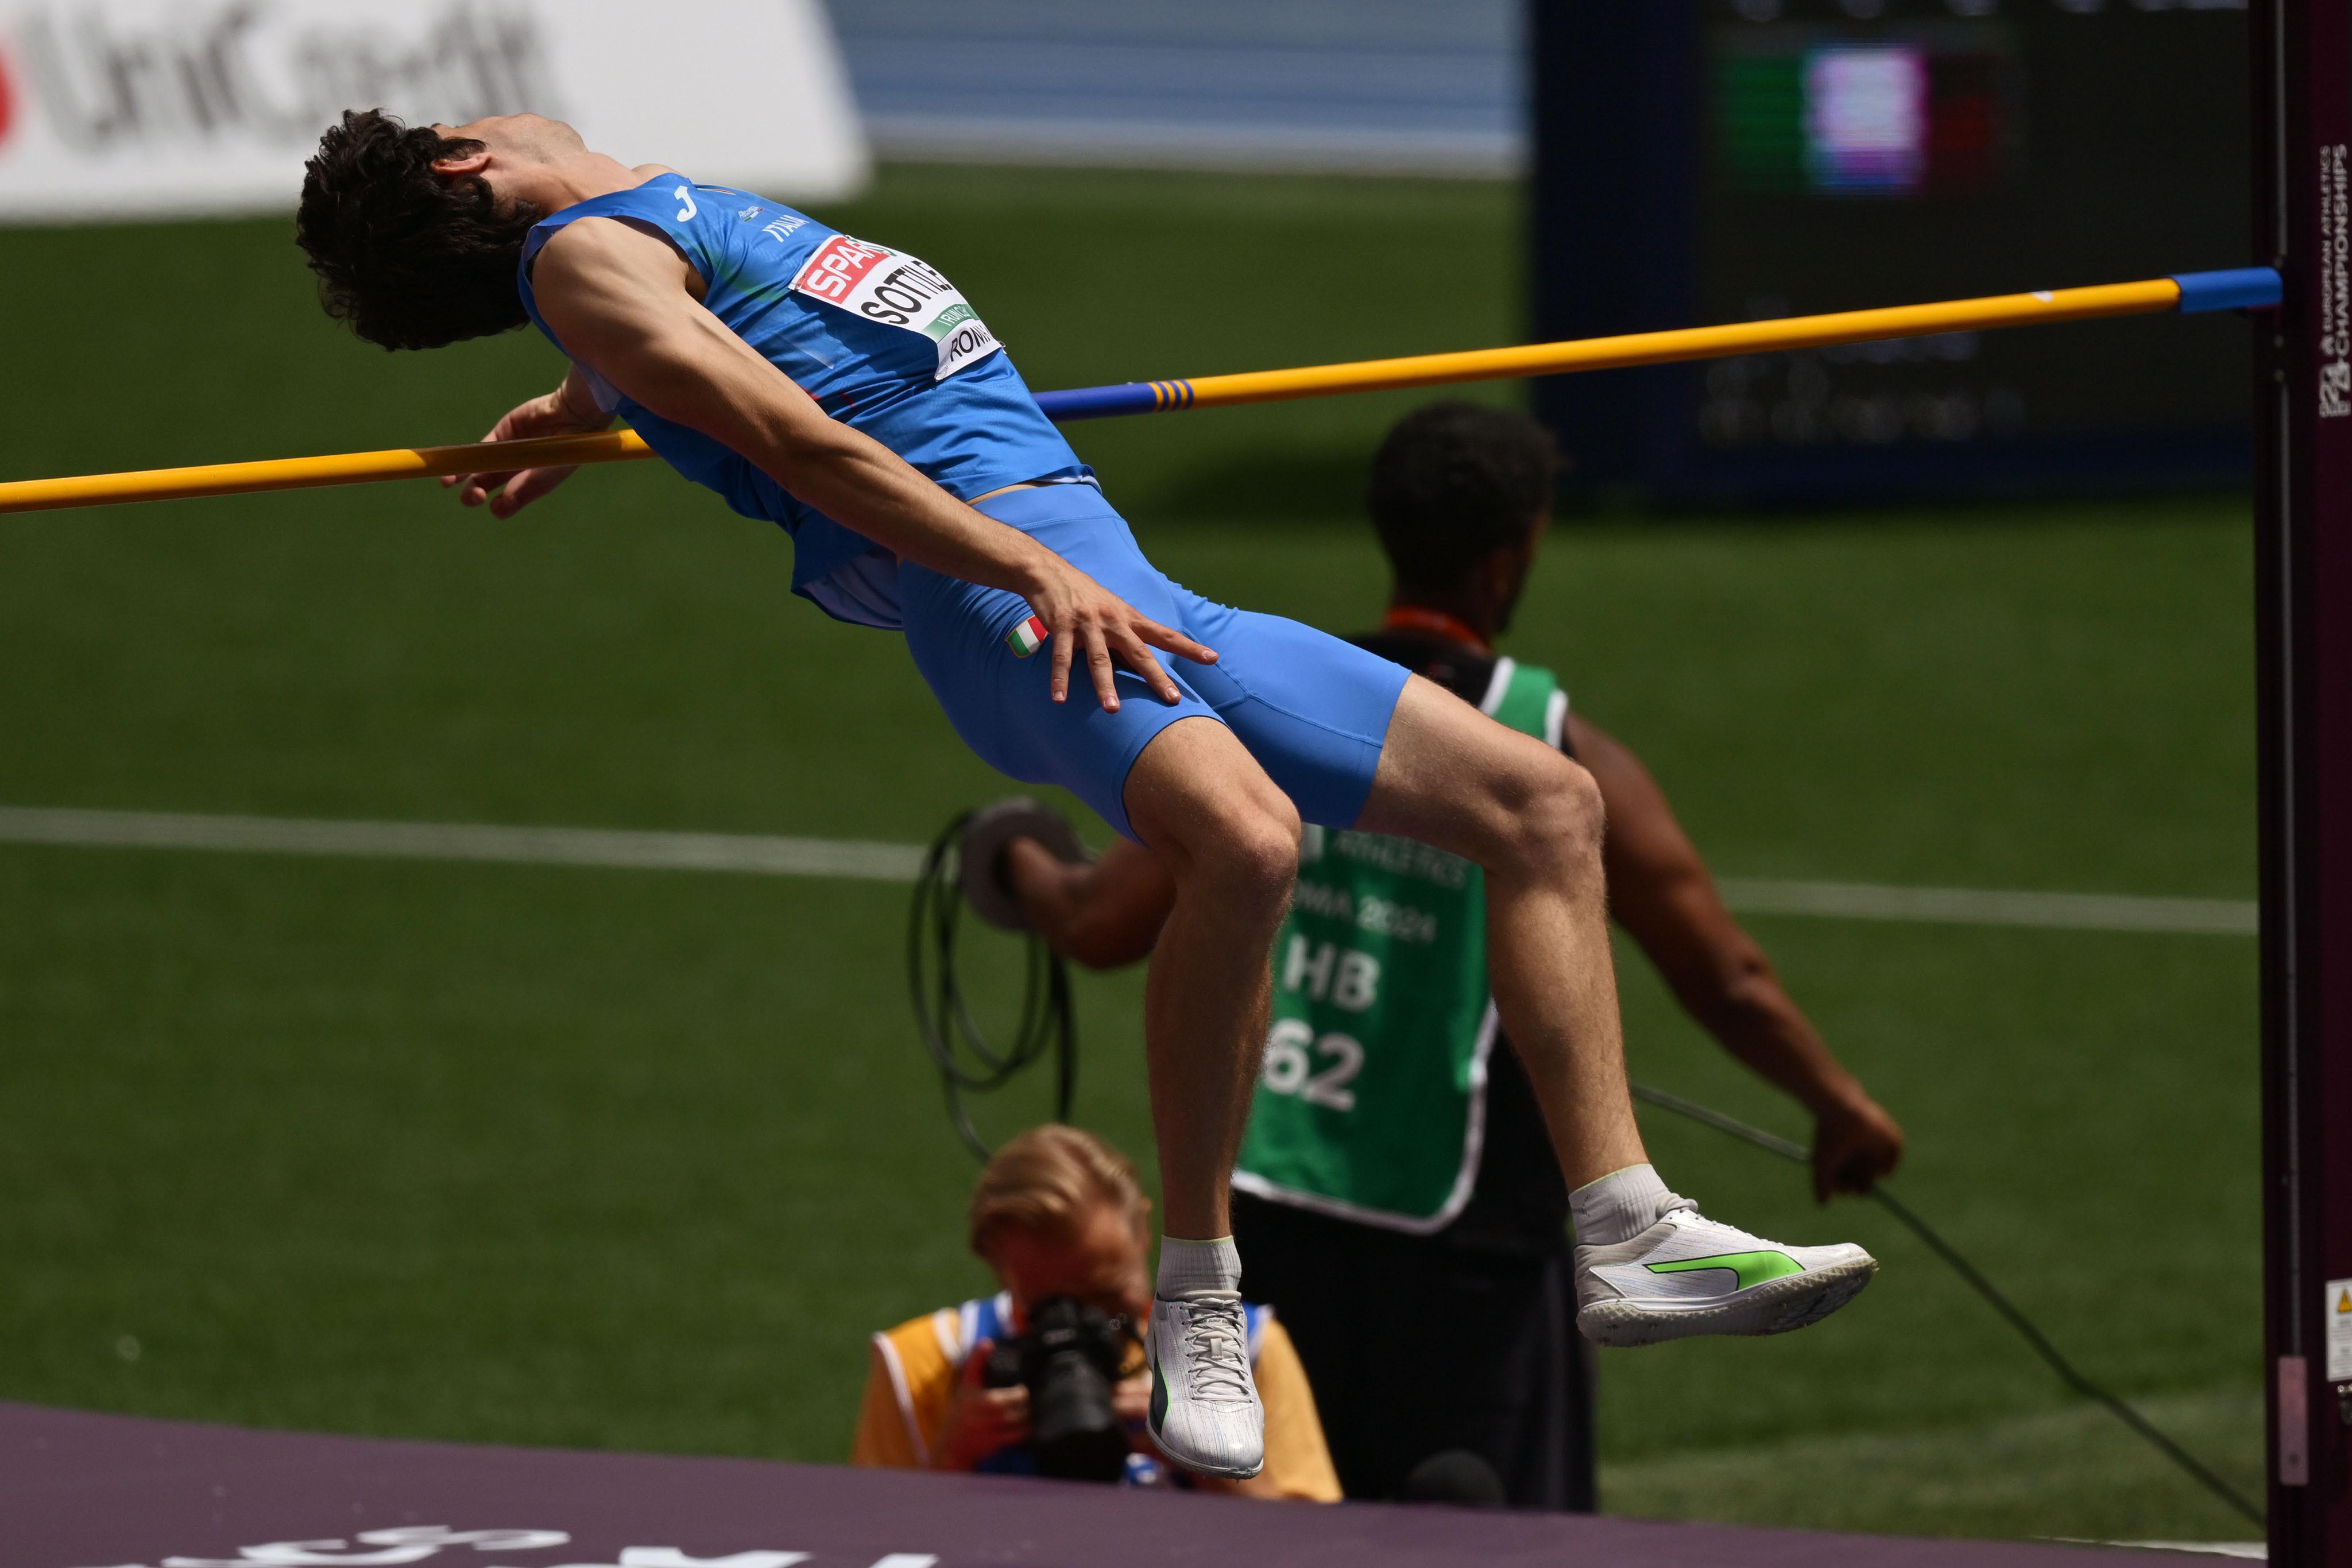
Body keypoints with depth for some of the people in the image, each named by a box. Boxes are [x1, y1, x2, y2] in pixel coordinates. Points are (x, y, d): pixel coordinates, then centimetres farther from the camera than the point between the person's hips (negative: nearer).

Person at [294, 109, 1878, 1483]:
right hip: (997, 575, -10)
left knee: (1547, 803, 5)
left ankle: (1628, 1235, 4)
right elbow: (802, 442, -12)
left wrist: (576, 412, 70)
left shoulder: (661, 215, 26)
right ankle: (1197, 1293, -27)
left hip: (1112, 583, 10)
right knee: (1244, 836, -38)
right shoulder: (577, 255, -1)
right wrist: (1031, 569, -20)